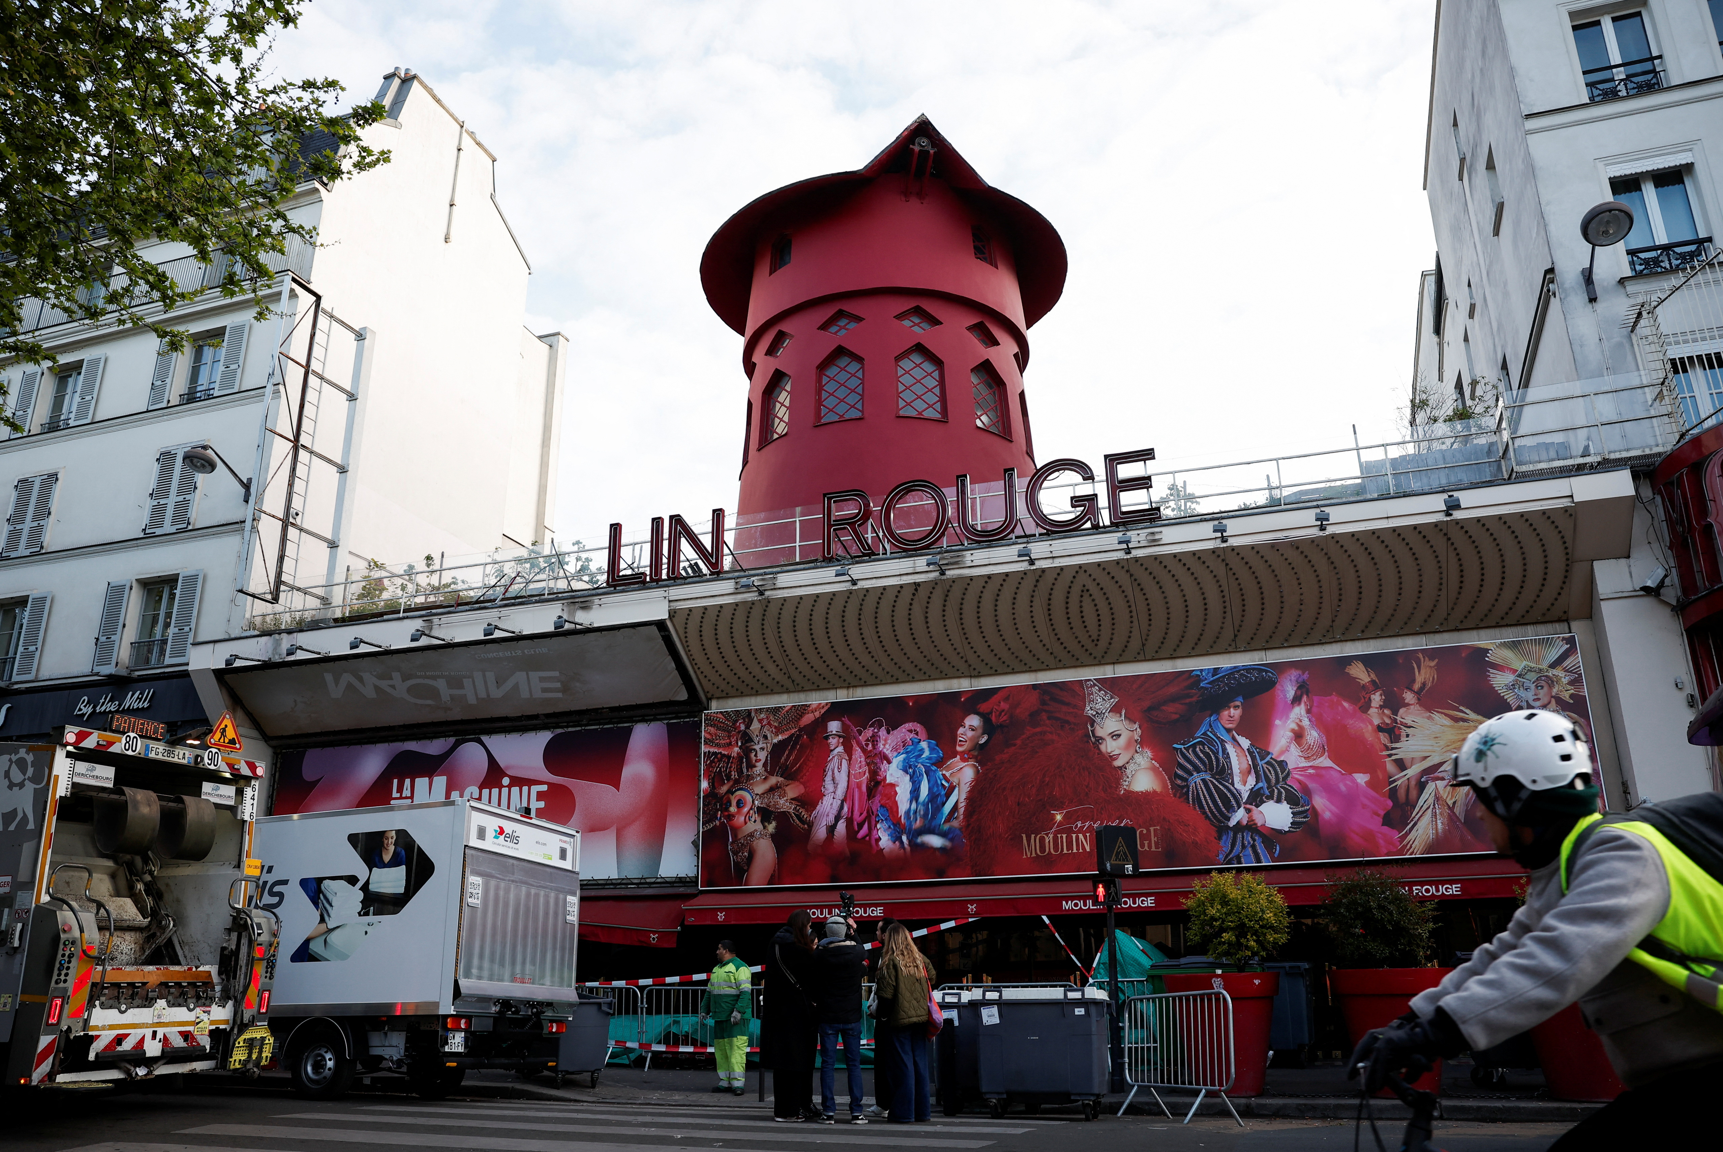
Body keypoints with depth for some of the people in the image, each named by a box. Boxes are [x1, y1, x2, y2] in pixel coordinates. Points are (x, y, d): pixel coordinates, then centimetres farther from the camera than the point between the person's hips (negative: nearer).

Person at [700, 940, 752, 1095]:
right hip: (720, 1018, 9)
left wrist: (738, 1011, -23)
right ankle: (725, 1082, 14)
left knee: (737, 1049, -10)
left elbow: (745, 992, -16)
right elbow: (709, 992, 24)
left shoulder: (740, 967, -8)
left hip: (736, 1018, -9)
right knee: (721, 1050, 8)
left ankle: (737, 1083, -11)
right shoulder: (716, 969, 20)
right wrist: (704, 1010, 17)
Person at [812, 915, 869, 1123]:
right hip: (851, 1016, 0)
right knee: (854, 1064, 6)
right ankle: (856, 1111, 6)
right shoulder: (857, 951, -8)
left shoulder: (818, 954, -8)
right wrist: (853, 935, 15)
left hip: (827, 1017, 0)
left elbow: (814, 983, 2)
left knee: (828, 1063, 6)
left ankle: (828, 1111, 5)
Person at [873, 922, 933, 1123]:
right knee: (920, 1063, 10)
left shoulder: (891, 961, -10)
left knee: (903, 1064, 1)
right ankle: (922, 1111, 15)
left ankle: (903, 1112, 4)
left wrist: (882, 1014, 1)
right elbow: (932, 980, 11)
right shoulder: (920, 959, 6)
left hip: (899, 1018, -5)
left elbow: (886, 993, -11)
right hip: (920, 1018, 5)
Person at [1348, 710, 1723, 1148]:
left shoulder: (1621, 853, -21)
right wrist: (1411, 1022, 6)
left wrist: (1437, 1033, -40)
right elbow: (1499, 962, 15)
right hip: (1670, 1082, 9)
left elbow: (1558, 962, -35)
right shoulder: (1557, 875, 12)